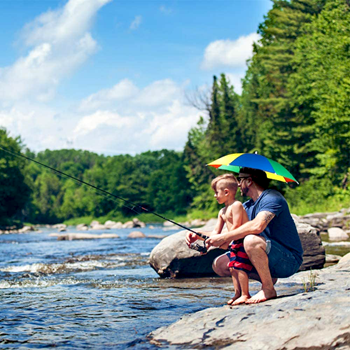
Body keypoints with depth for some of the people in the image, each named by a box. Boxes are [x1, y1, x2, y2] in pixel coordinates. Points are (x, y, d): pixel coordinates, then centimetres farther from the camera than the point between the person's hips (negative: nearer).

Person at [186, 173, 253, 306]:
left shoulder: (236, 205, -12)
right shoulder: (222, 212, 16)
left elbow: (236, 226, -20)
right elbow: (216, 233, 14)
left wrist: (226, 240, -20)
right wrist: (197, 236, 5)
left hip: (244, 241, -10)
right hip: (235, 243, 10)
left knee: (239, 266, -15)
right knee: (232, 267, 8)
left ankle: (245, 294, -12)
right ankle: (237, 293, 13)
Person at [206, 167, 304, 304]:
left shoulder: (272, 197, -15)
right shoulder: (247, 206, 14)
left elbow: (257, 226, -33)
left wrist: (223, 238, -28)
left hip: (289, 260, -9)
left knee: (251, 240, -36)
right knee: (219, 264, 2)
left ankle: (268, 289, -19)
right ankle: (268, 278, 6)